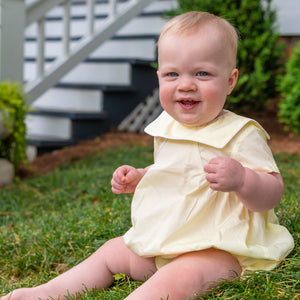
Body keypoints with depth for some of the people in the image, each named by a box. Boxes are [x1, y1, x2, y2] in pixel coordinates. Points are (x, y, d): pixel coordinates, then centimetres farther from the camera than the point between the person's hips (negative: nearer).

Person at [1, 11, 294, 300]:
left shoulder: (241, 135, -15)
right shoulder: (167, 128, 8)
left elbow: (272, 195, -18)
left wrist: (240, 179, -38)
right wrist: (138, 178, 8)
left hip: (217, 249, -8)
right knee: (111, 252, 12)